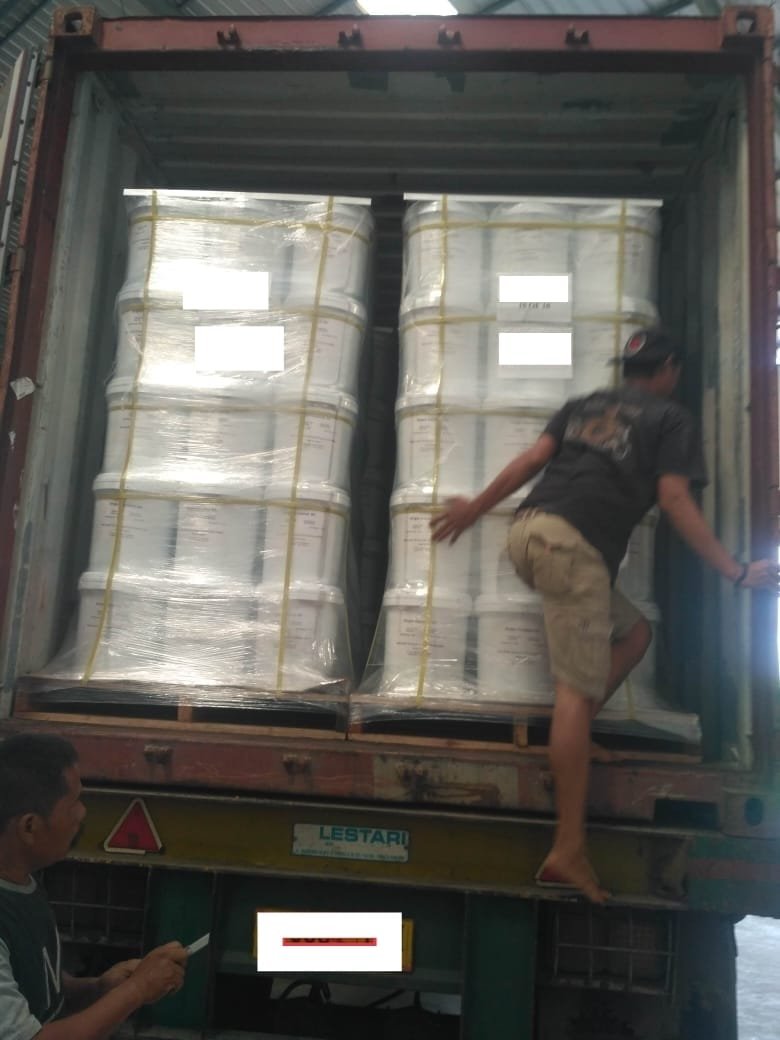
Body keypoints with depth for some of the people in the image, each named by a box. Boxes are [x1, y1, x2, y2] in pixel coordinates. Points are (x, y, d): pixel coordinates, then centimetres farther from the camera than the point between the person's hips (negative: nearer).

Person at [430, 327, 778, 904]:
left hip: (530, 530, 7)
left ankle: (567, 737, 8)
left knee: (633, 631, 22)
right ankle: (568, 852, -6)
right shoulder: (672, 418, 12)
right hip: (575, 547, -7)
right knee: (578, 692, -7)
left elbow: (531, 461, 15)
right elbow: (676, 501, 0)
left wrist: (474, 508, 22)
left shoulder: (584, 405, 26)